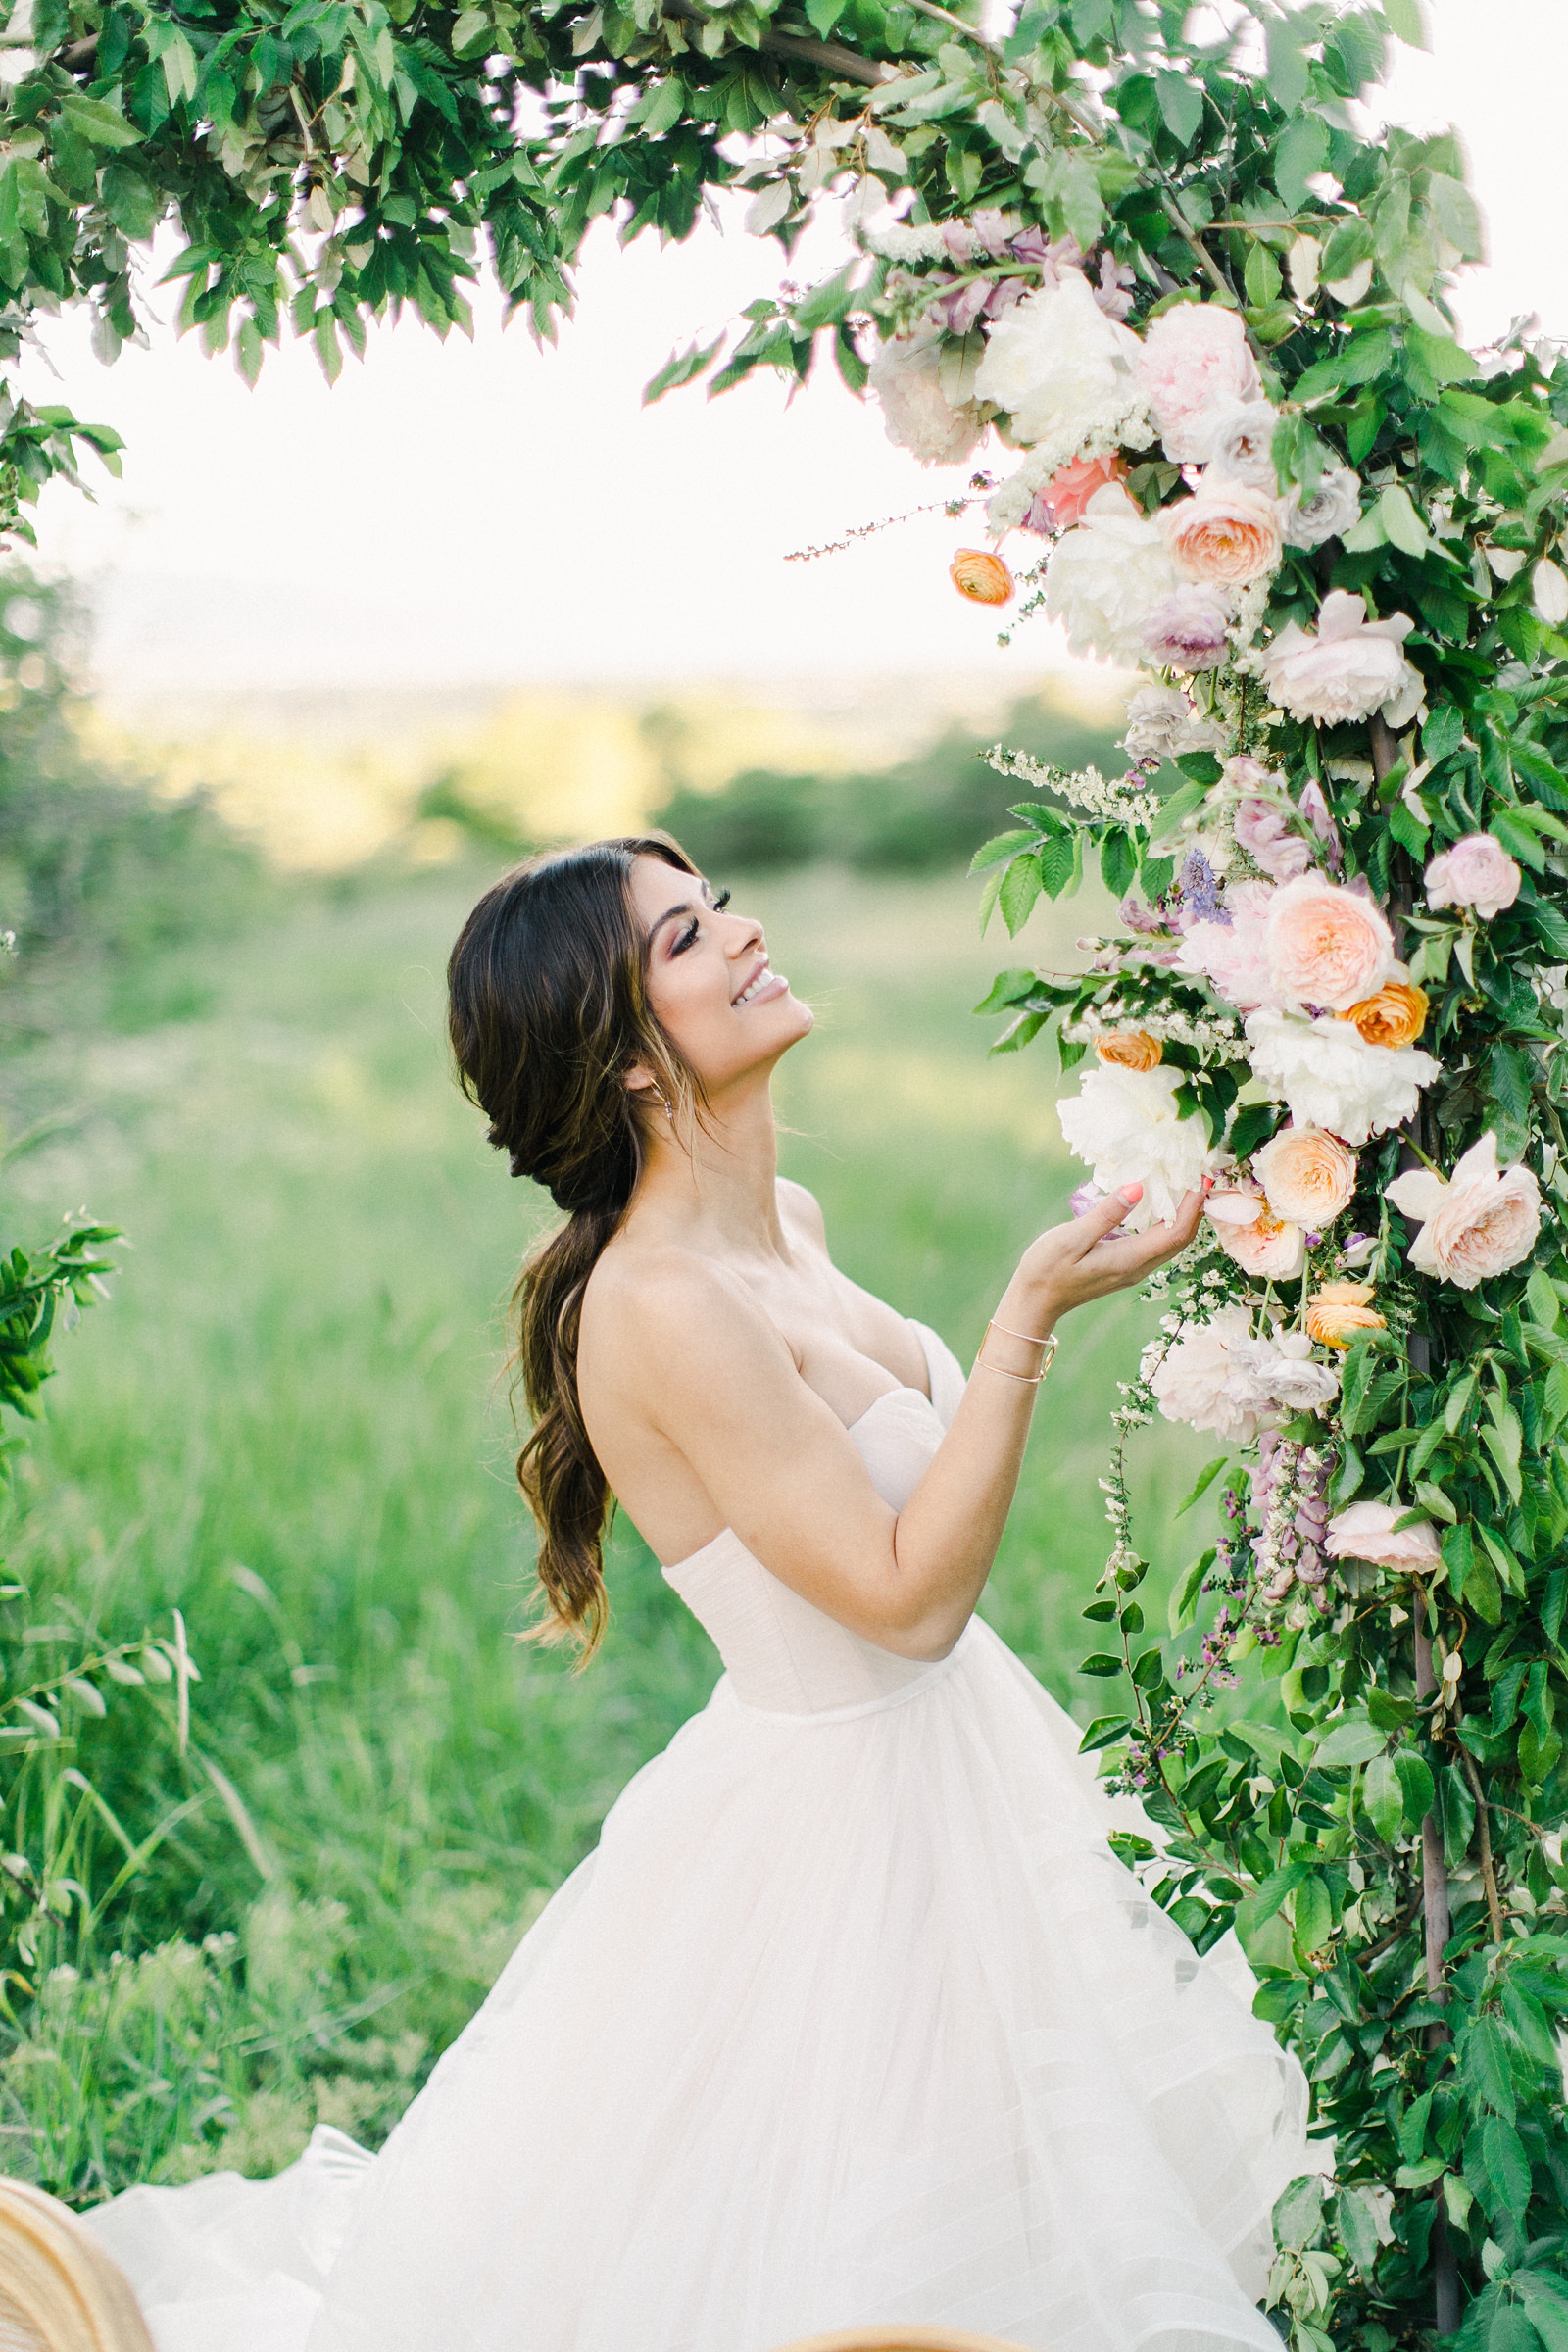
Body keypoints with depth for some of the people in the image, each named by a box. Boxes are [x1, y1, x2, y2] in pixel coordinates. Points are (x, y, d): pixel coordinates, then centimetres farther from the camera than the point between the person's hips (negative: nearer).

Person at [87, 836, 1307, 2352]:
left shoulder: (785, 1221, 2)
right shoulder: (661, 1305, -27)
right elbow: (908, 1593, -26)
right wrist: (1032, 1309, -27)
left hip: (944, 1770, 9)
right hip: (834, 1837, -9)